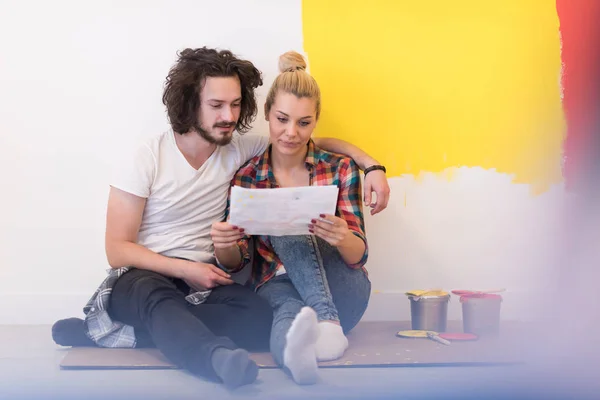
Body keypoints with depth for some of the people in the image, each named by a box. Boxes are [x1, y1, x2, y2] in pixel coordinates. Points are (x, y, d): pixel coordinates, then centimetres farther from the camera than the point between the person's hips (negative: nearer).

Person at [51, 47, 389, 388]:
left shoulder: (240, 150, 5)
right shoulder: (148, 159, -6)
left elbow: (316, 144, 12)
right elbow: (117, 249, -7)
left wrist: (371, 165, -6)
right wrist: (186, 270, -19)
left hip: (202, 282, 4)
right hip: (142, 276, -3)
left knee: (260, 316, -30)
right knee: (157, 296, -40)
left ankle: (119, 334, -30)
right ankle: (219, 357, -69)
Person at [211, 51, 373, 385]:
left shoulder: (341, 169, 2)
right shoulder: (246, 178, 5)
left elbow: (358, 256, -1)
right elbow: (236, 263, 8)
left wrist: (342, 238, -27)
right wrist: (223, 245, -18)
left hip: (340, 292, 0)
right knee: (290, 309, -38)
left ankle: (326, 318, -47)